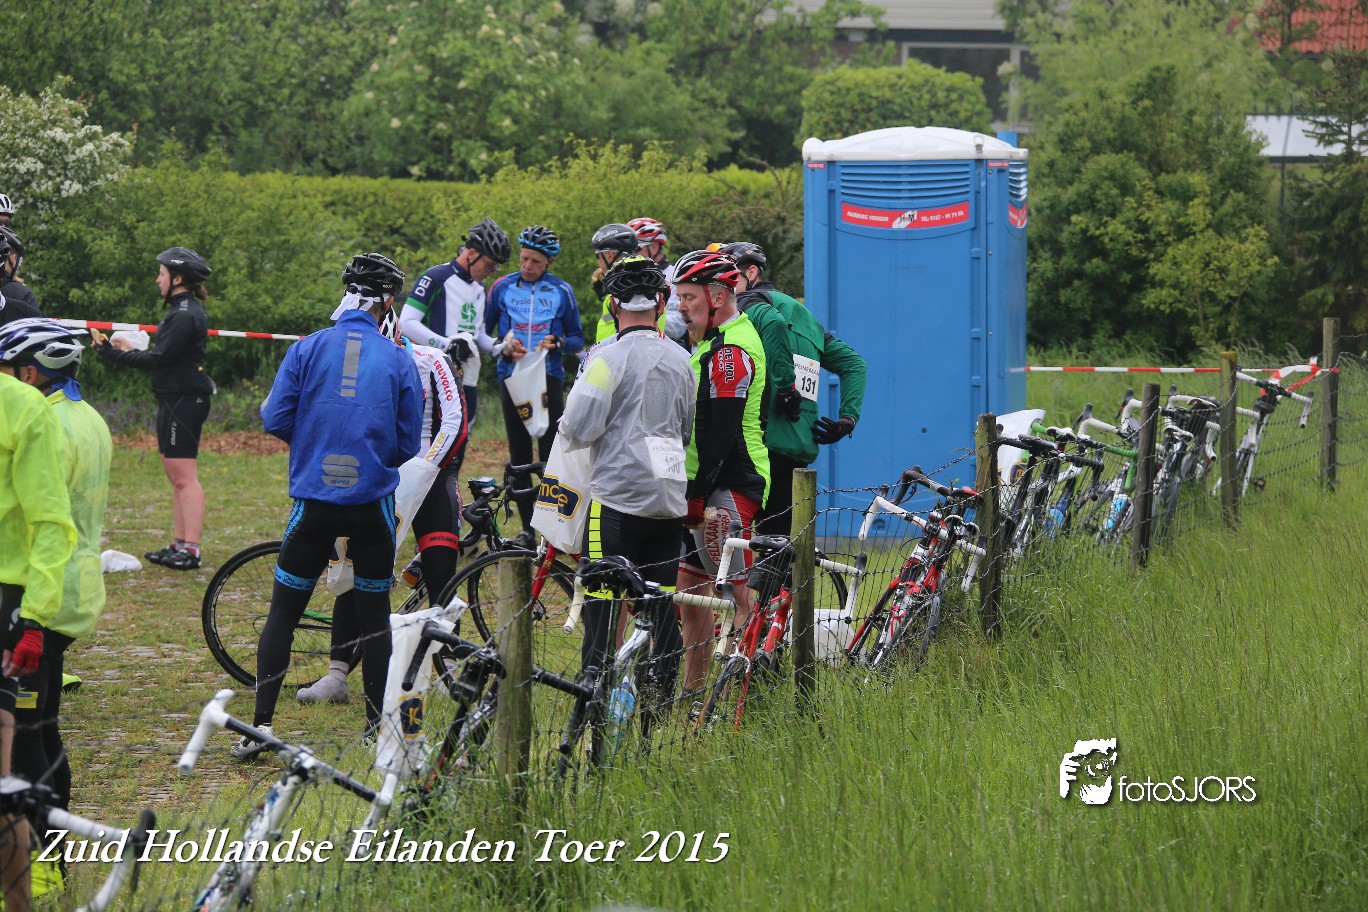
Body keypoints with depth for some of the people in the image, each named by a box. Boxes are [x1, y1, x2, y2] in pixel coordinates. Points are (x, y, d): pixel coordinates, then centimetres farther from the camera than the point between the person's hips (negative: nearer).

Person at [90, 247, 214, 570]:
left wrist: (113, 354, -16)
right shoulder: (182, 310, 16)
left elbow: (159, 359, -20)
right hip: (175, 399, 11)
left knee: (184, 476, -11)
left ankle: (191, 550, -13)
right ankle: (179, 544, 19)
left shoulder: (185, 315, -17)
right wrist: (130, 352, 13)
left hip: (184, 399, -11)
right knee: (176, 475, 14)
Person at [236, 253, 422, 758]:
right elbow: (408, 445, 3)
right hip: (374, 504, 1)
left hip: (315, 502, -1)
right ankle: (376, 727, 13)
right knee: (374, 616, 13)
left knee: (282, 615, 7)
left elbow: (275, 419, -6)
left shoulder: (308, 348, -3)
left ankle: (260, 728, 1)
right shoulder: (398, 360, -1)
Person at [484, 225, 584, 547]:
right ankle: (527, 527, 7)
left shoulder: (561, 291, 4)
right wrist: (503, 348, -10)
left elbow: (577, 339, 7)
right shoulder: (502, 288, 6)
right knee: (519, 454, 3)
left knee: (550, 451, -8)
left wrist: (557, 343, -14)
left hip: (549, 376, -1)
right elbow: (483, 332, 10)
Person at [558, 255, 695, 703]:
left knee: (602, 606, -3)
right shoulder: (680, 359, 11)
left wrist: (567, 431, 7)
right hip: (670, 499, 6)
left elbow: (581, 426, -15)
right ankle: (662, 700, 10)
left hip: (617, 497, -6)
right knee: (663, 605, 9)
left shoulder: (610, 355, -9)